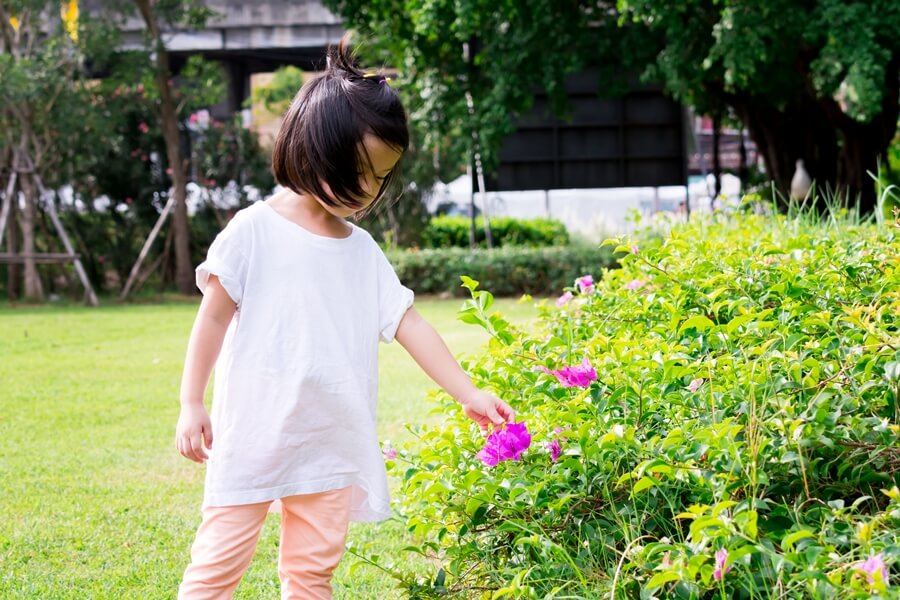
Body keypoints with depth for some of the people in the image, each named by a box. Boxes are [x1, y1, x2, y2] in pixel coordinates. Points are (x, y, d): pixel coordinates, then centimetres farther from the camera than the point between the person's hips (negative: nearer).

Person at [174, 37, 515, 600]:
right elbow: (214, 318, -3)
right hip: (255, 433, -5)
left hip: (331, 441, 5)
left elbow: (409, 323, 7)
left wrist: (469, 393, 1)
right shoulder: (254, 231, -8)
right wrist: (192, 405, -3)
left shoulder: (362, 250, 7)